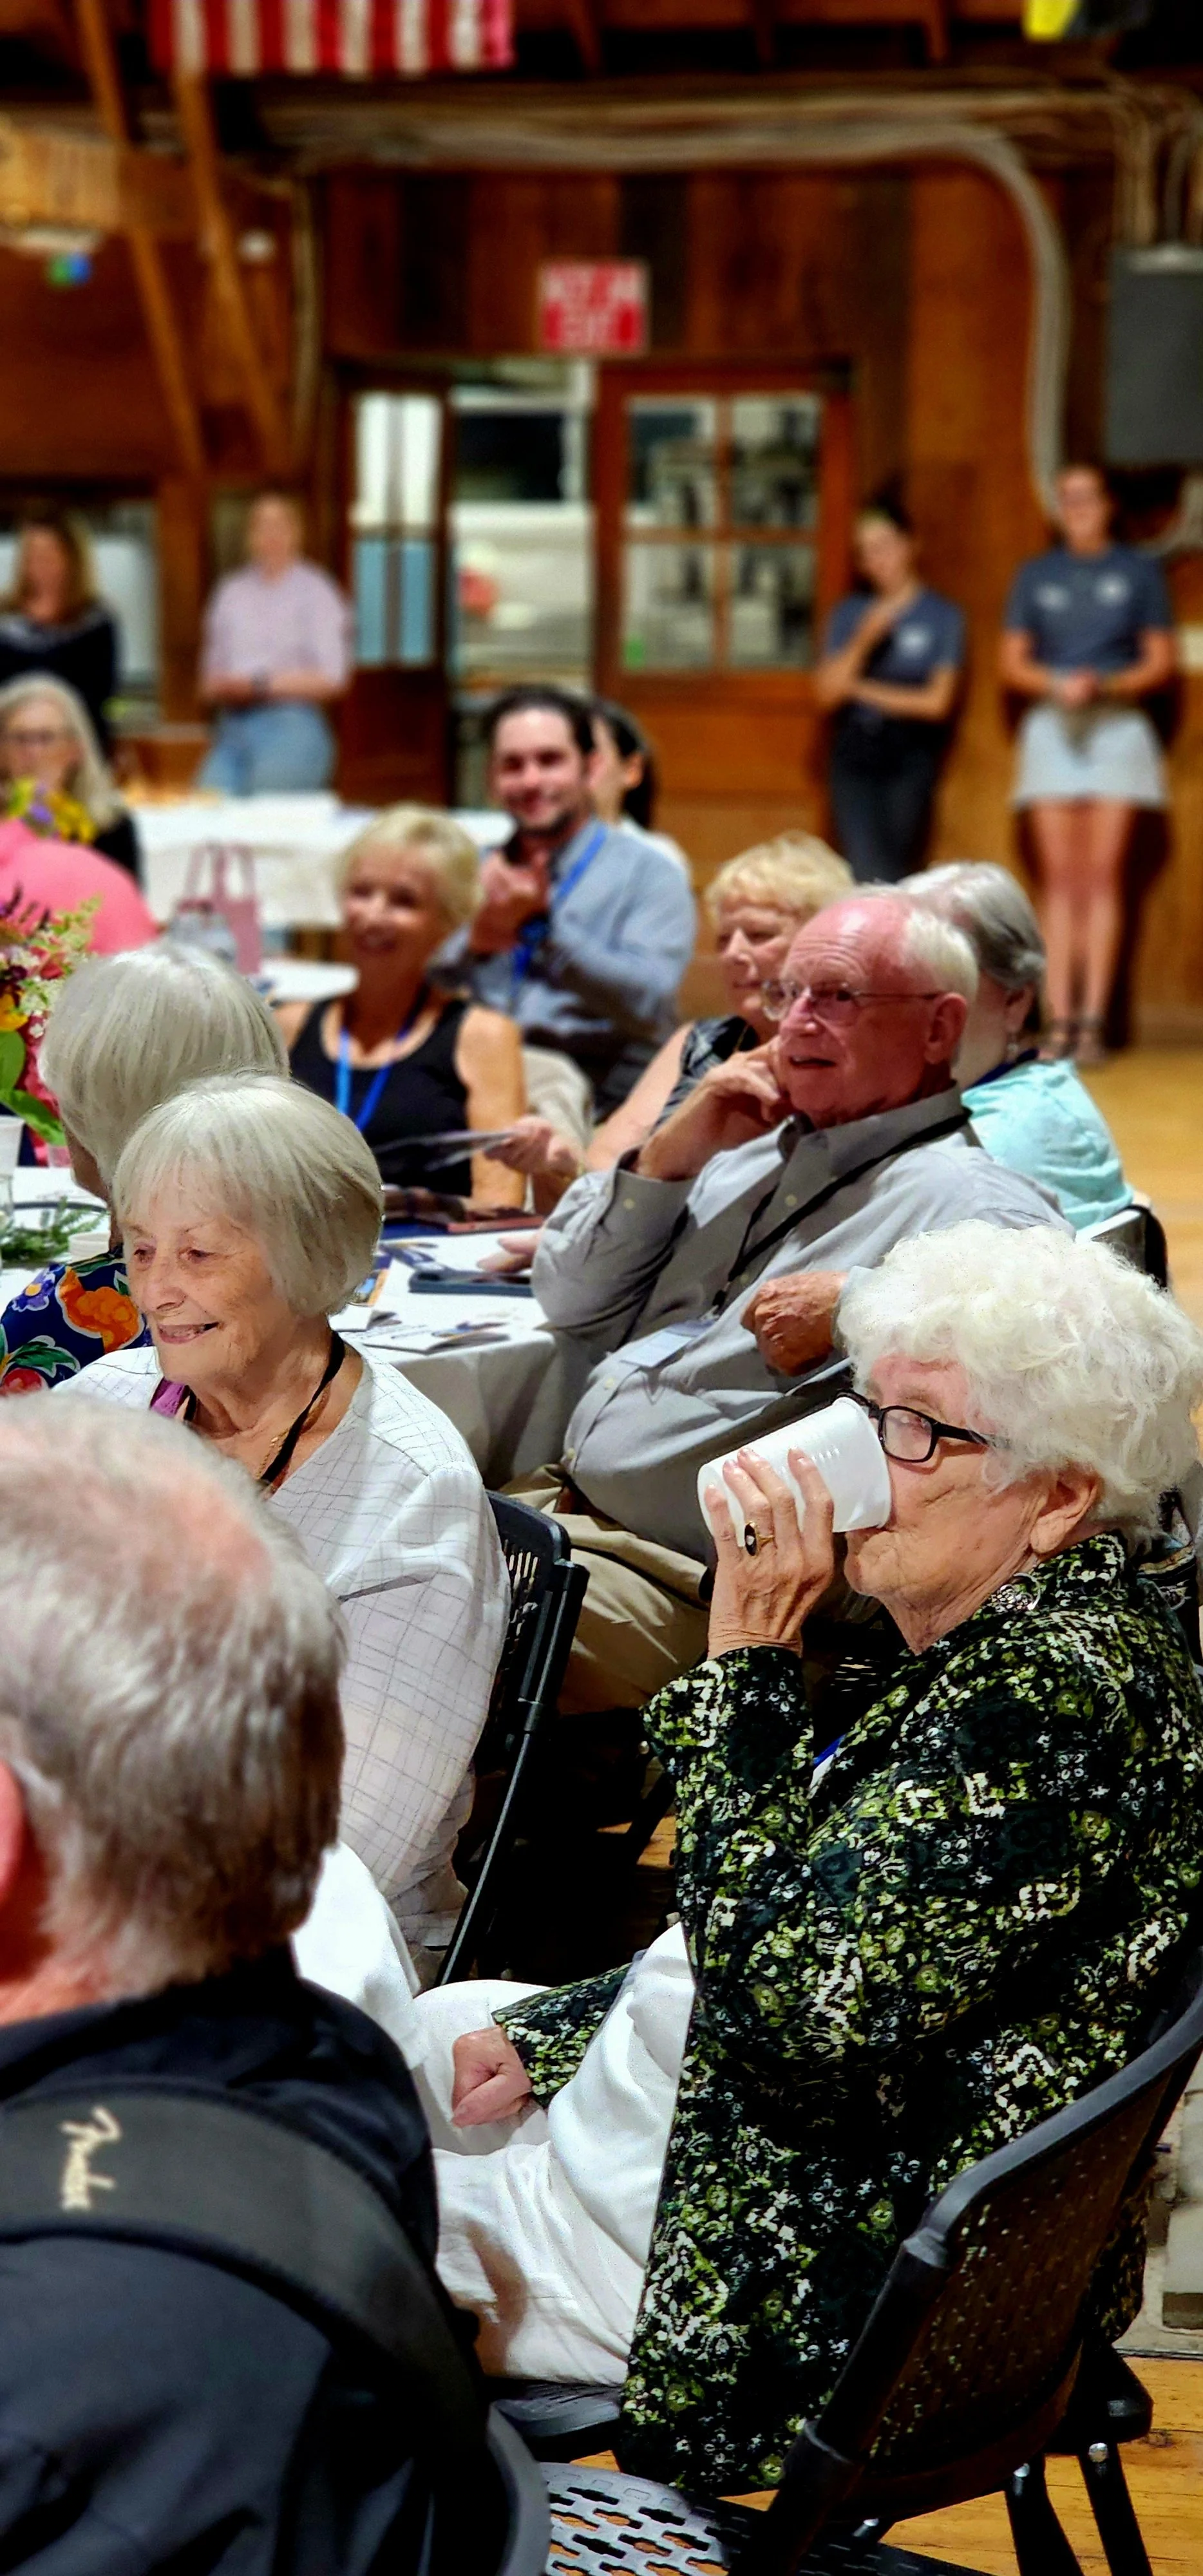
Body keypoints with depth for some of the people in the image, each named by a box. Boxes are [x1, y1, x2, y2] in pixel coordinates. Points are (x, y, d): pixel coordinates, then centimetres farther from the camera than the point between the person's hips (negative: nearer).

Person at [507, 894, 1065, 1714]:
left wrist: (860, 1309, -24)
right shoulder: (752, 1152, 21)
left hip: (691, 1578, -8)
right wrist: (669, 1154, 8)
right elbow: (573, 1306, 23)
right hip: (560, 1496, 8)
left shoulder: (972, 1205, -5)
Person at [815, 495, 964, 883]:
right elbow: (827, 693, 2)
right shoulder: (849, 613, 9)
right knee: (866, 873, -9)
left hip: (910, 753, -2)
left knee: (897, 872, -2)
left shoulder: (941, 615, 1)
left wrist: (862, 689, 0)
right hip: (853, 751, 2)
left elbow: (937, 702, -3)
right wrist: (865, 638, -11)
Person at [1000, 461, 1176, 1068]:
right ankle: (1059, 1020, -4)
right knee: (1058, 876, -3)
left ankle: (1092, 1019, -8)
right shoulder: (1035, 576, 11)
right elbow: (1011, 662, 9)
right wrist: (1057, 684, -10)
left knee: (1103, 875, -7)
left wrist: (1107, 684, -13)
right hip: (1051, 728, 2)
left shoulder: (1140, 572, 6)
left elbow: (1160, 662, 4)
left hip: (1116, 728, -2)